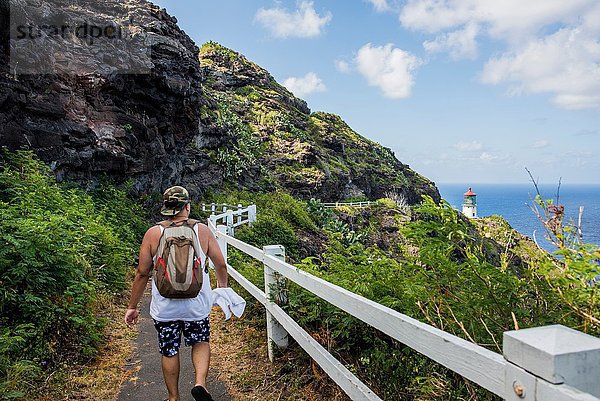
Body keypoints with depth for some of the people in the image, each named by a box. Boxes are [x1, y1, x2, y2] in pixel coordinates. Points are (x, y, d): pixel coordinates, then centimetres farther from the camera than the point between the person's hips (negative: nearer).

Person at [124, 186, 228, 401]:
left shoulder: (153, 234, -8)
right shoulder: (202, 230, -8)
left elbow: (142, 274, -5)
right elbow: (221, 265, 0)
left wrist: (132, 306, 6)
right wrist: (223, 286, 20)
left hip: (164, 308, 0)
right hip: (197, 305, 0)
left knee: (169, 351, 19)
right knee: (201, 342, 24)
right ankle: (200, 383, 5)